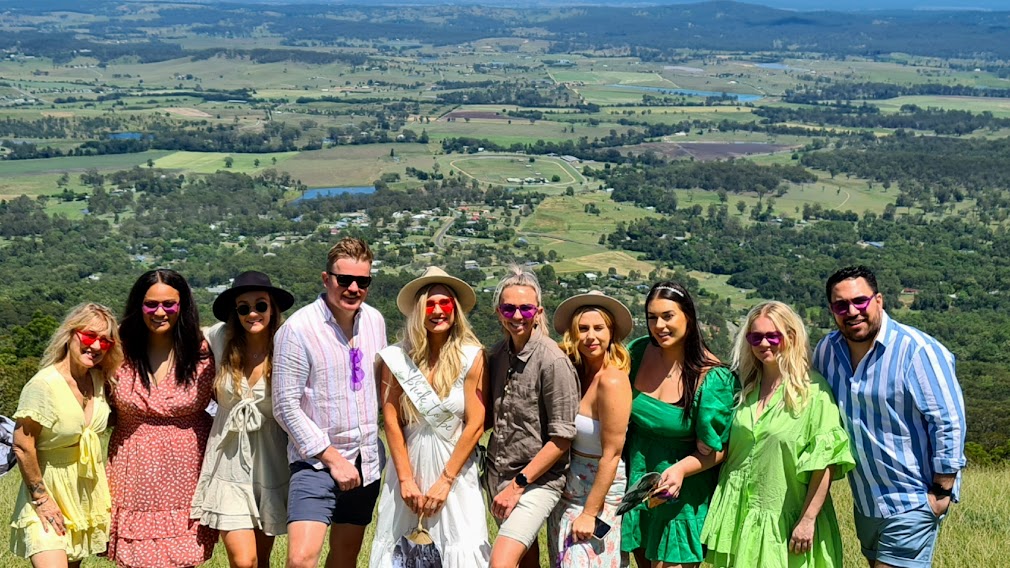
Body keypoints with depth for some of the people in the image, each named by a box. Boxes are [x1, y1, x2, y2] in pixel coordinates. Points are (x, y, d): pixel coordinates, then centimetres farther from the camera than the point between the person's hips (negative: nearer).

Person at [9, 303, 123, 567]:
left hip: (88, 493, 7)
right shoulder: (43, 385, -20)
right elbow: (22, 447, -17)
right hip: (48, 494, -7)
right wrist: (41, 498, -14)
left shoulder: (98, 379, 1)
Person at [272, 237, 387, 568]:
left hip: (366, 461, 6)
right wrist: (332, 458, -13)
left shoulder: (375, 321, 5)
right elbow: (286, 407, -13)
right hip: (317, 463, -6)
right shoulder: (298, 329, -13)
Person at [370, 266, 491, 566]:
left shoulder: (472, 357, -7)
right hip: (409, 463, 1)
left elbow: (475, 425, -8)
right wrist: (406, 479, -6)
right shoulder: (396, 358, -3)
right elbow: (392, 422, -2)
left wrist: (445, 480, -10)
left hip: (456, 468, -1)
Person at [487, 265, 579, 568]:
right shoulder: (498, 353, 4)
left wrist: (518, 485, -14)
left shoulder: (553, 361, -16)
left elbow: (561, 439, -15)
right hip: (497, 474, 7)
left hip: (537, 480, -7)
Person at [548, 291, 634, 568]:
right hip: (568, 491, 7)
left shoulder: (612, 380, -19)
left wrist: (590, 513, -18)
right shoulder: (577, 374, 3)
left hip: (599, 491, -7)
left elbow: (611, 454, -19)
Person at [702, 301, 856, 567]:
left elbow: (825, 463, -12)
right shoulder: (746, 387, 8)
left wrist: (808, 520, -15)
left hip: (785, 521, -5)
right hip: (739, 517, 5)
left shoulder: (813, 390, -9)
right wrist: (720, 511, 12)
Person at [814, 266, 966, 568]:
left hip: (912, 501, -7)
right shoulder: (826, 350, 1)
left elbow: (949, 423, -16)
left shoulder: (917, 350, -17)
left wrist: (942, 492, -15)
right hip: (865, 501, 7)